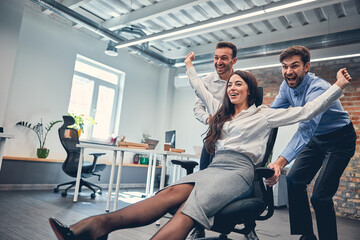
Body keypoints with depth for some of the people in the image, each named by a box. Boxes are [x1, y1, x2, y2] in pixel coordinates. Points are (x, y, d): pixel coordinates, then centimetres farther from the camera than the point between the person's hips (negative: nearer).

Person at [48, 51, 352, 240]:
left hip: (238, 171, -4)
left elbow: (305, 112, 6)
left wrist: (337, 87, 4)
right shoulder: (222, 111, 25)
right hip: (214, 167, 5)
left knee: (193, 205, -34)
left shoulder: (263, 114, 10)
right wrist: (190, 68, 49)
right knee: (173, 193, -27)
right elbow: (202, 91, 38)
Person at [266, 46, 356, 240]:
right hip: (316, 138, 7)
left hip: (339, 139, -7)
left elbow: (306, 128, -44)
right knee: (294, 181, 0)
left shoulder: (318, 88, -31)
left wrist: (280, 163, -55)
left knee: (320, 196, -13)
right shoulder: (287, 85, -7)